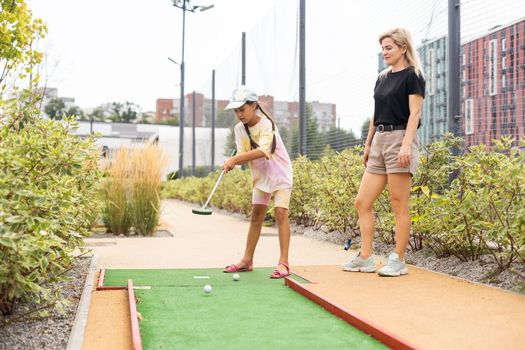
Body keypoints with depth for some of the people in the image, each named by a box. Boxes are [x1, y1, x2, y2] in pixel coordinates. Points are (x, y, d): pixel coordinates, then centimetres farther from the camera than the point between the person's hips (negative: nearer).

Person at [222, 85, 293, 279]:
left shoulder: (266, 124, -22)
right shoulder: (239, 129, -3)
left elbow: (262, 151, -35)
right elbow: (244, 156, -9)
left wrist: (235, 158, -38)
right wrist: (232, 161, -31)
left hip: (279, 174, -6)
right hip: (260, 176, 6)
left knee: (281, 213, -14)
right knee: (256, 216, 8)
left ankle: (283, 263, -13)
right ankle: (247, 260, 15)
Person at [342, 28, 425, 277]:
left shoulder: (412, 76, -2)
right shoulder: (382, 78, 19)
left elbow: (414, 113, -11)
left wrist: (407, 144, -21)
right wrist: (368, 145, 17)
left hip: (399, 139, -8)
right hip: (379, 141, 8)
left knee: (399, 206, -4)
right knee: (362, 202, 4)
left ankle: (398, 261, 5)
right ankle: (365, 258, 10)